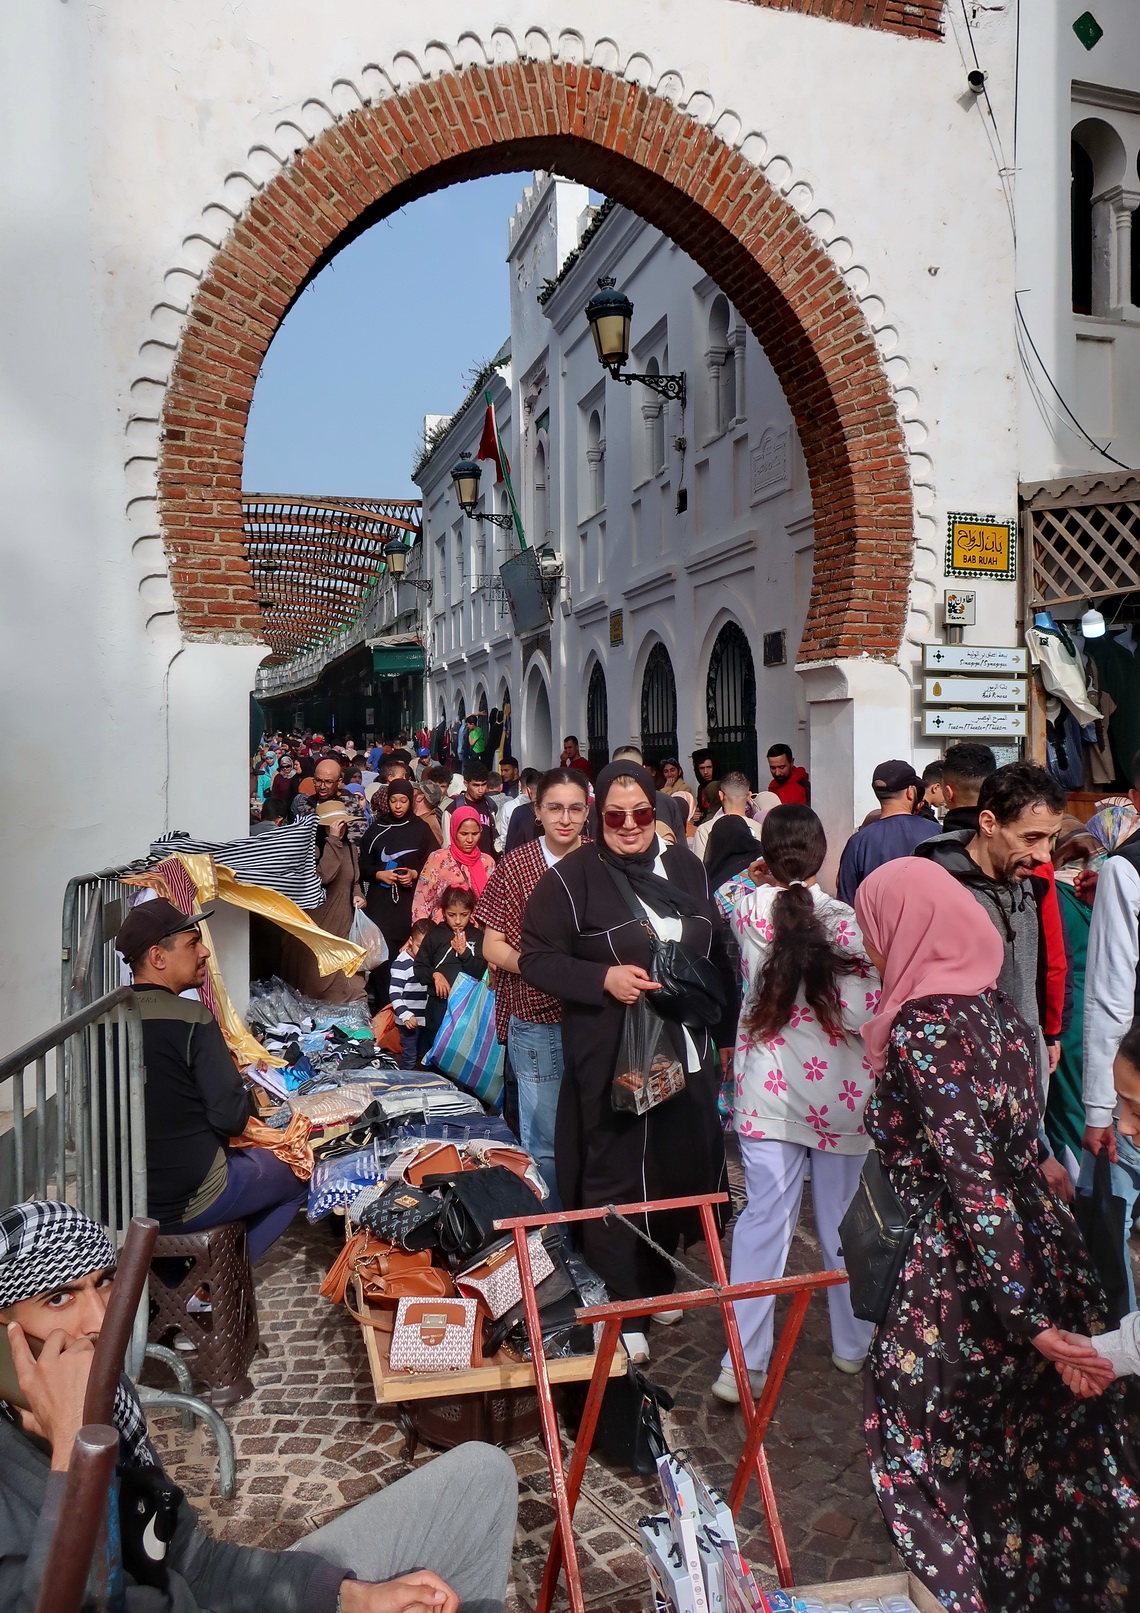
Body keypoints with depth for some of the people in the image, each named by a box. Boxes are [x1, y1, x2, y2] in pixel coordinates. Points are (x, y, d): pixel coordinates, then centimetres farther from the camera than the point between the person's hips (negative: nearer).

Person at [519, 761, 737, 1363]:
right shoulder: (571, 877, -9)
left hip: (687, 1053, 5)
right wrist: (604, 978, -21)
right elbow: (536, 958, -8)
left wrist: (726, 1030, 15)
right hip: (611, 1059, -5)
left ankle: (656, 1278, 36)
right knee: (615, 1178, 3)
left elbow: (718, 952, 16)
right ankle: (617, 1302, 20)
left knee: (681, 1166, 14)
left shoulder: (685, 867, 8)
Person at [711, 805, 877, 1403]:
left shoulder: (748, 911, -7)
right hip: (840, 1092, -1)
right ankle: (853, 1345, 33)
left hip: (767, 1090, 1)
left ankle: (744, 1363, 6)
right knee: (844, 1222, 14)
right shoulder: (848, 921, -14)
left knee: (763, 1219, 5)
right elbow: (868, 1018, -15)